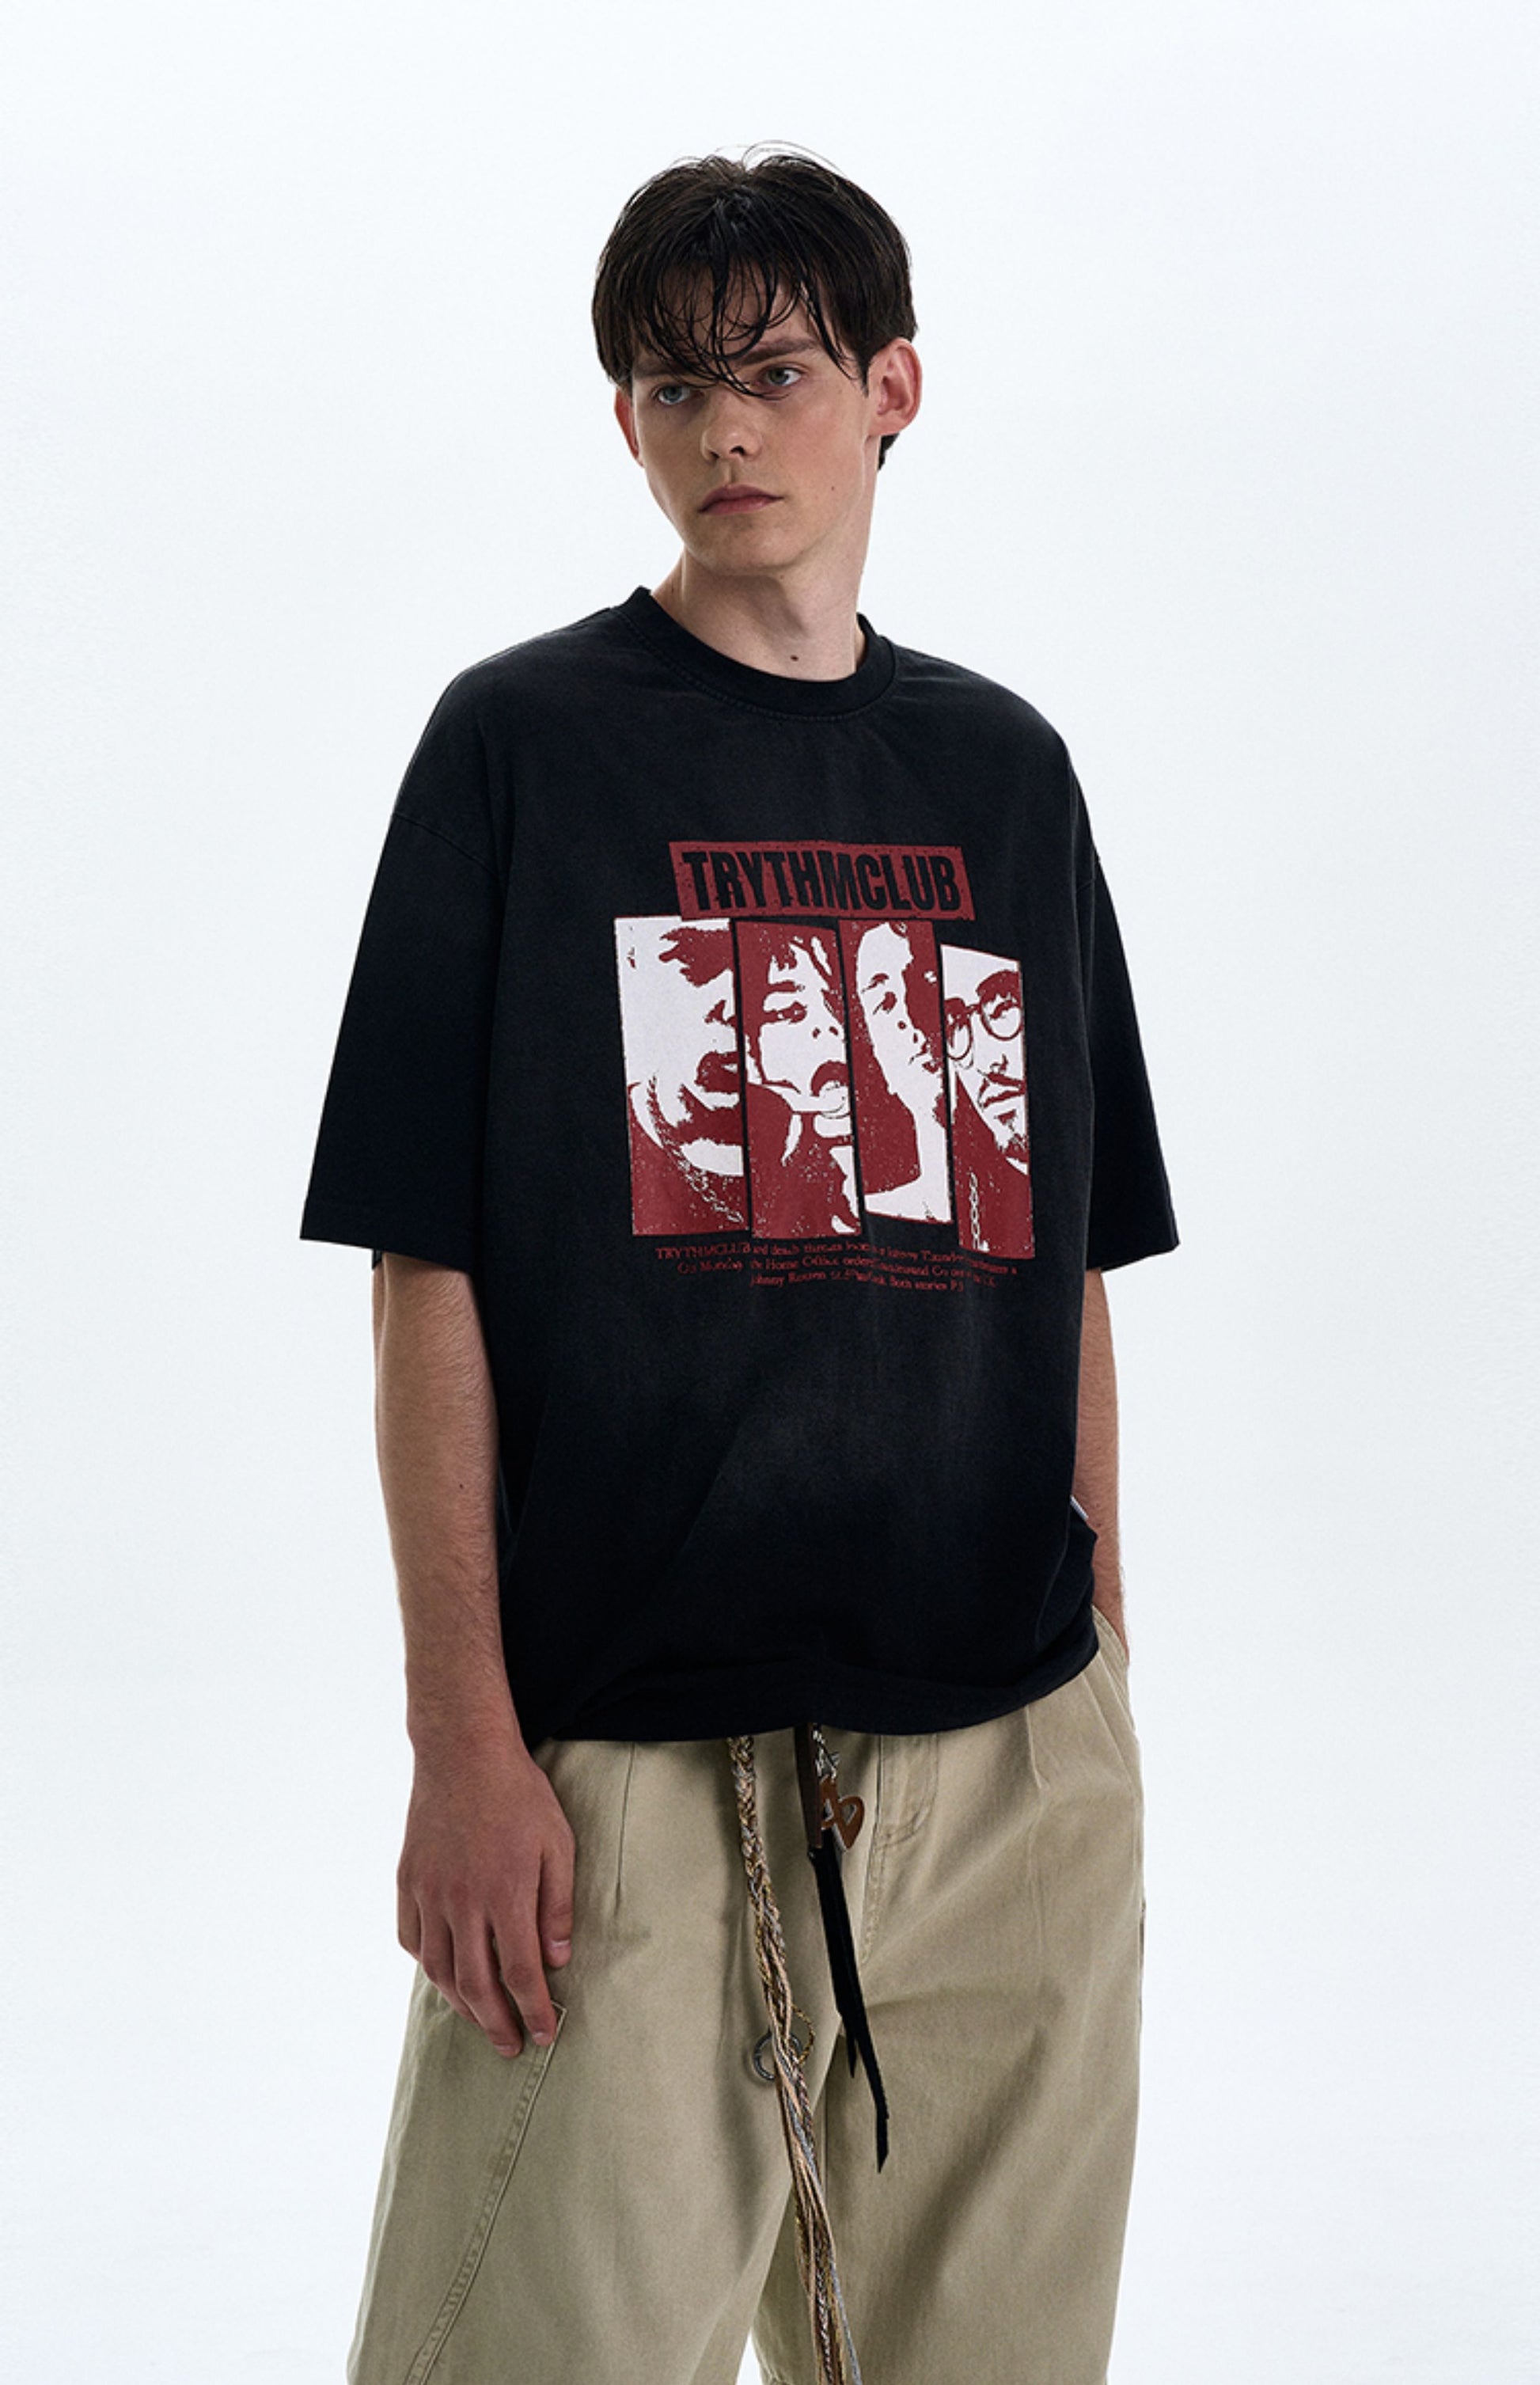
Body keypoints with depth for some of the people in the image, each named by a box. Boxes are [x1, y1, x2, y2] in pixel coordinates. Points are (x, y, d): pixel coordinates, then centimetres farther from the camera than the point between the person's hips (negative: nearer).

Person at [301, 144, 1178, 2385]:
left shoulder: (1005, 769, 13)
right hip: (622, 1753, -3)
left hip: (1006, 1752, 4)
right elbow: (427, 1275, -4)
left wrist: (1100, 1693, 10)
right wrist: (462, 1739, -10)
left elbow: (1069, 1269, 15)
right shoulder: (521, 742, 1)